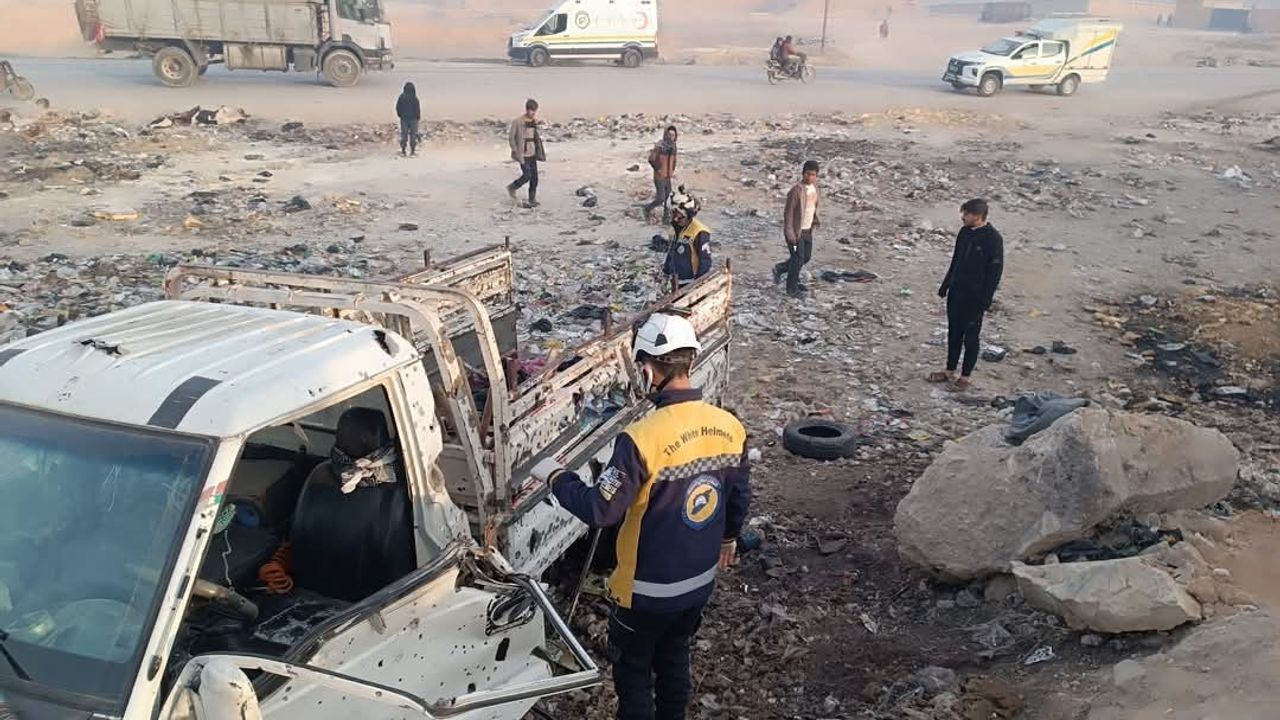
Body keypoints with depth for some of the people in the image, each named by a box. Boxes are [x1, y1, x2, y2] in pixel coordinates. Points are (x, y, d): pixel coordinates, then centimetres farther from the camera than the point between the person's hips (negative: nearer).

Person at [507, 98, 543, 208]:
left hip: (532, 153, 6)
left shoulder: (534, 121, 6)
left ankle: (532, 200, 14)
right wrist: (515, 150, -11)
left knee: (534, 177, 4)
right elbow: (511, 136, -7)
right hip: (523, 153, -6)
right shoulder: (517, 122, -12)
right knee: (527, 175, -10)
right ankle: (512, 188, 16)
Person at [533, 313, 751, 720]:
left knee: (632, 669, 17)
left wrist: (555, 477, -7)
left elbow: (601, 510, -24)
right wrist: (728, 539, 25)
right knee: (675, 658, 27)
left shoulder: (643, 438, -29)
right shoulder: (730, 428, -8)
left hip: (648, 589, -6)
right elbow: (739, 497, 6)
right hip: (700, 581, 6)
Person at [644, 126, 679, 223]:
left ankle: (665, 218, 20)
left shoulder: (673, 146, 6)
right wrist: (657, 170, -9)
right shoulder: (660, 146, -17)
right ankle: (648, 208, 15)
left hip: (668, 178, 7)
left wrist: (673, 171, 12)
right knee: (661, 199, -10)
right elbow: (651, 159, -15)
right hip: (659, 178, -7)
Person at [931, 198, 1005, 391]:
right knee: (953, 333, 14)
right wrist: (945, 286, 16)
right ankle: (950, 371, 26)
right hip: (956, 292, 7)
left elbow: (995, 270, -15)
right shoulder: (964, 232, 4)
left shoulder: (993, 238, -16)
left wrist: (985, 300, -17)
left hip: (975, 296, -7)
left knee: (970, 337, 4)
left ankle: (965, 377, 15)